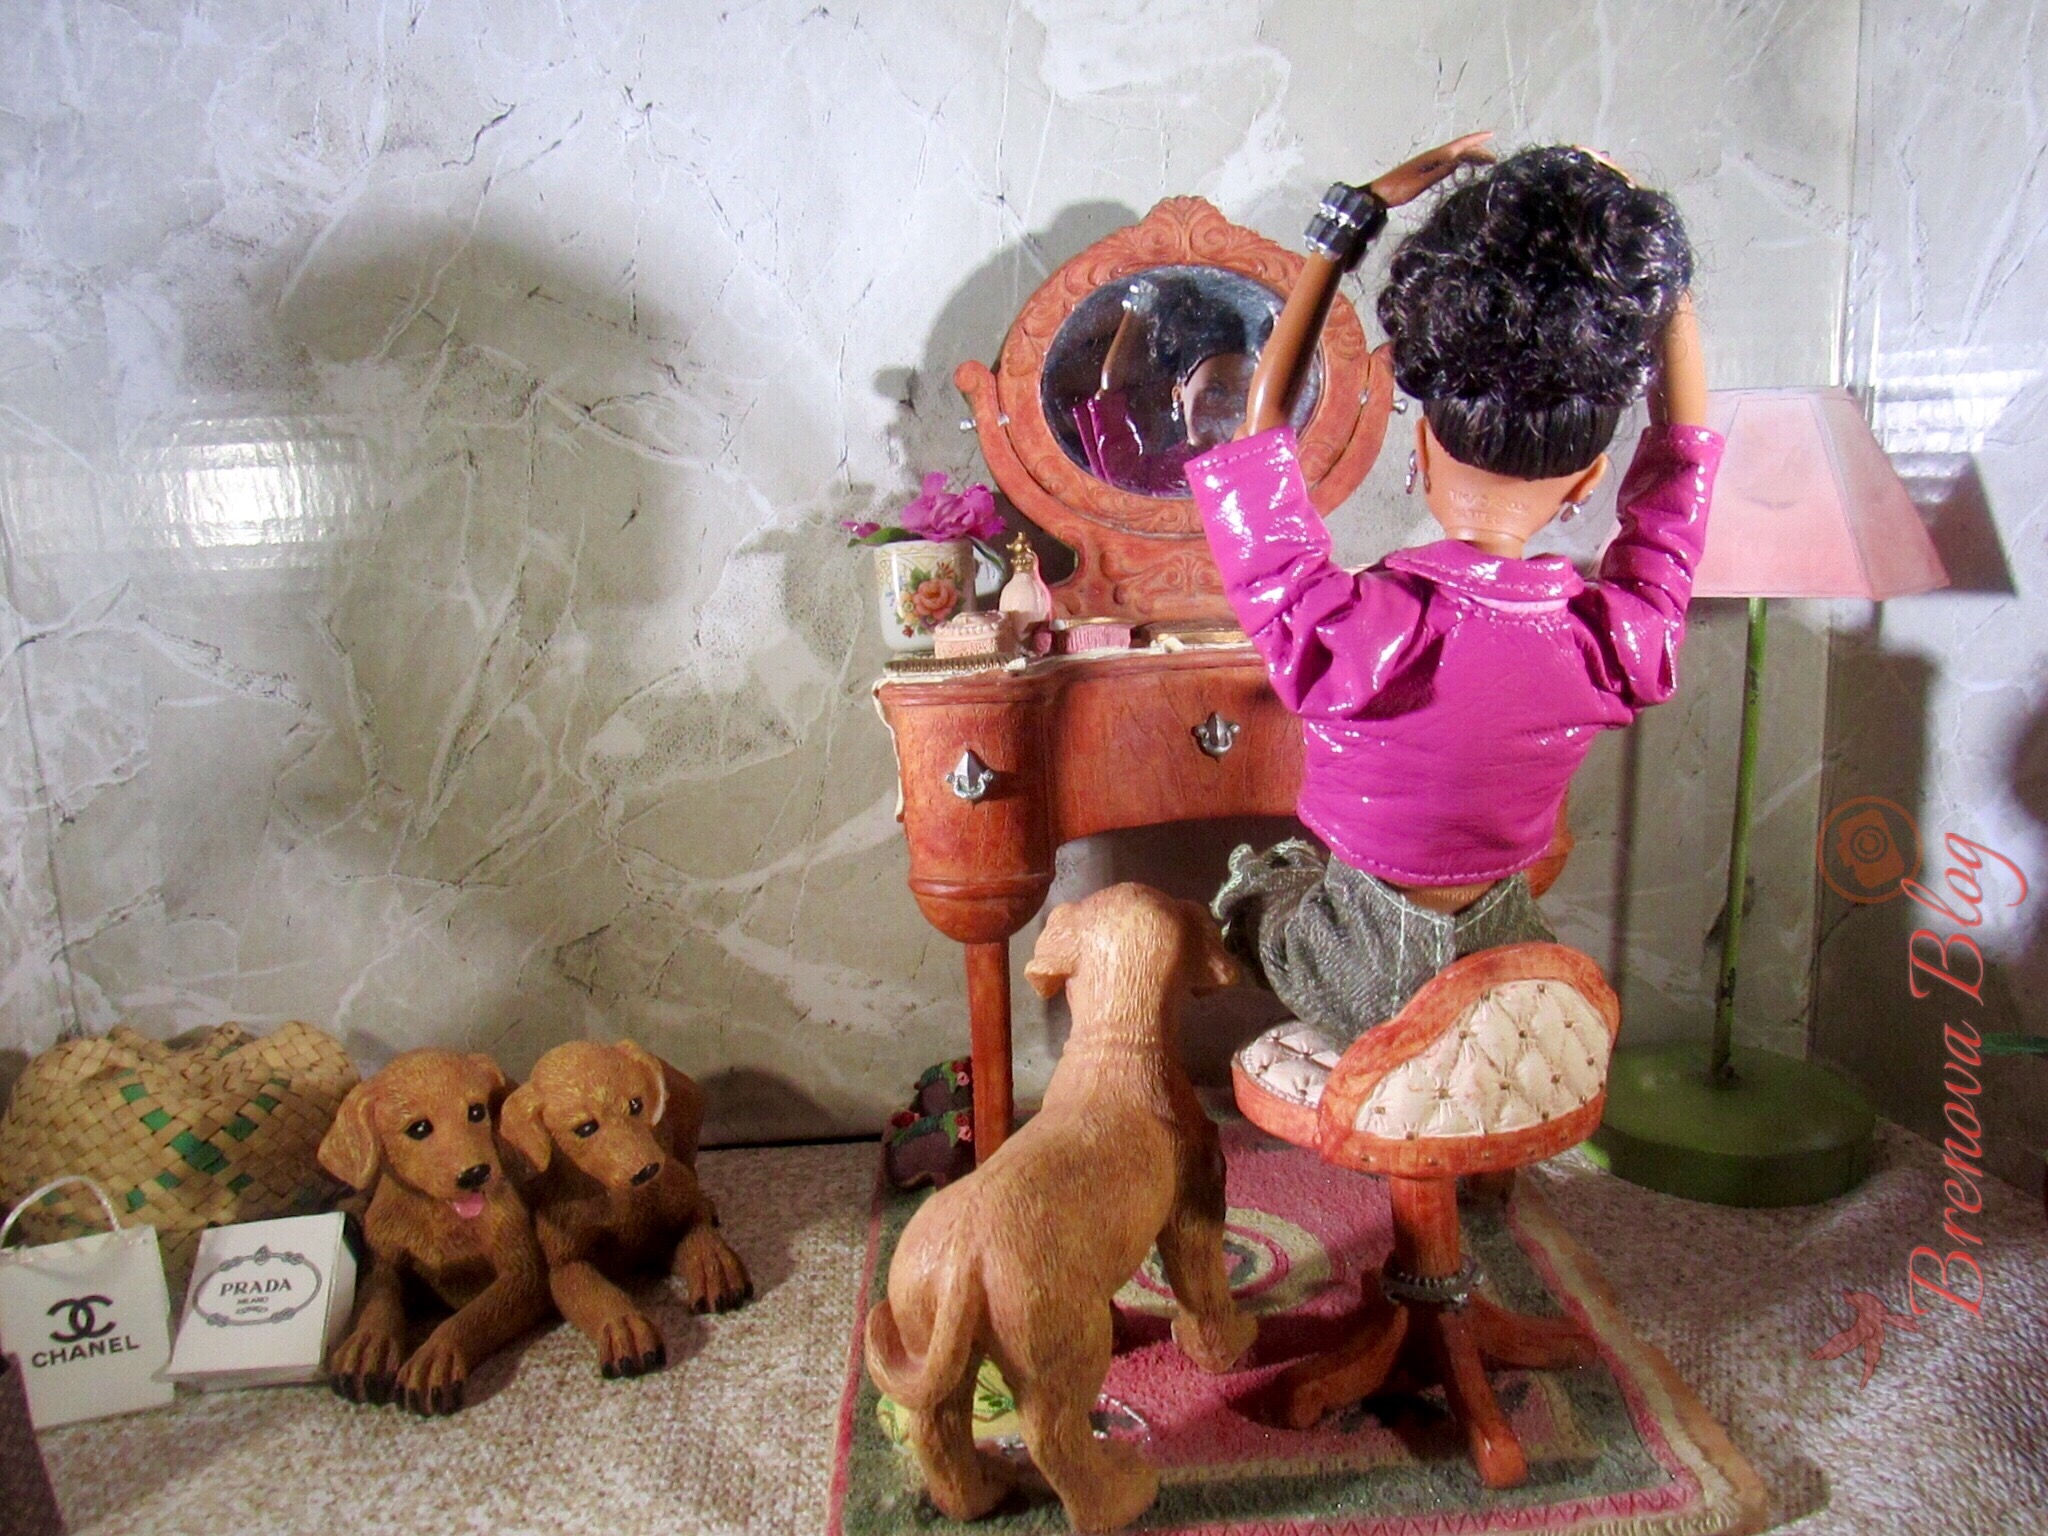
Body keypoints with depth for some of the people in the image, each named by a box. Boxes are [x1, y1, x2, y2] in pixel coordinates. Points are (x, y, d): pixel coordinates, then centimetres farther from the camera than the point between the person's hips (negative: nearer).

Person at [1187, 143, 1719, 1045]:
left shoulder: (1346, 630, -32)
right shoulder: (1620, 640, -22)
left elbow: (1256, 425, -15)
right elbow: (1684, 454, -1)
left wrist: (1359, 218, -10)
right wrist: (1661, 276, 5)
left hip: (1359, 987, -3)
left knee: (1252, 878, 31)